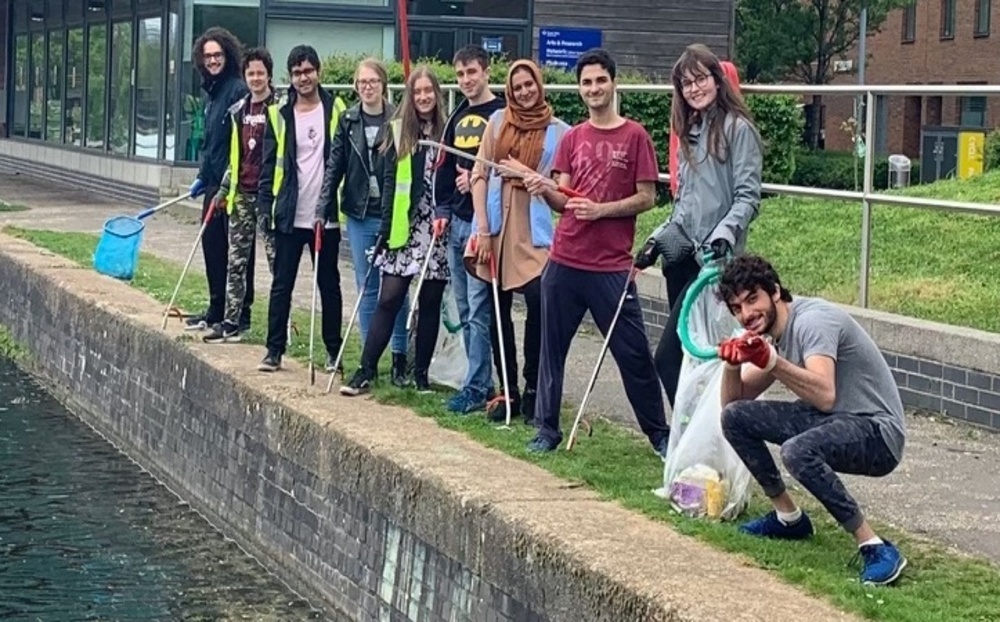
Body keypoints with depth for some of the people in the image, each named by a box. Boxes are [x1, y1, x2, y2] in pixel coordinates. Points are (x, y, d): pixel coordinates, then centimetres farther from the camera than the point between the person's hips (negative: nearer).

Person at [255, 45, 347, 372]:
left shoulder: (336, 109, 2)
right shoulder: (279, 114, 3)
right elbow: (269, 164, 4)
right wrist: (265, 205, -4)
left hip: (326, 215, 0)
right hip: (289, 215, 1)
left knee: (329, 284, 9)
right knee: (281, 283, 3)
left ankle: (334, 351, 16)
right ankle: (274, 349, 9)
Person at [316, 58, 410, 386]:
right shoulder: (348, 121, 5)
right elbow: (335, 166, 6)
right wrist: (324, 207, -1)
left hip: (392, 215, -3)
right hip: (359, 215, 3)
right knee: (367, 288, 8)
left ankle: (399, 357, 9)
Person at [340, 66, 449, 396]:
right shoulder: (399, 131, 6)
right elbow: (390, 180, 5)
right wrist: (386, 227, -1)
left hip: (437, 229, 0)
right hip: (405, 227, 0)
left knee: (430, 303, 6)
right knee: (388, 300, -3)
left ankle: (421, 373, 15)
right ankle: (365, 371, -2)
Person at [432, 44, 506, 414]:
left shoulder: (501, 115, -5)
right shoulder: (457, 118, 17)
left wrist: (480, 179, -16)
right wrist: (442, 210, 10)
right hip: (456, 223, 8)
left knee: (479, 309, -8)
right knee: (465, 310, 10)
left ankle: (476, 388, -6)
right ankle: (482, 381, 18)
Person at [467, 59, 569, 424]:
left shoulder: (559, 131, 3)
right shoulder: (498, 121, 8)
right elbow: (479, 174, 4)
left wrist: (527, 174, -11)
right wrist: (482, 228, -4)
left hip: (534, 231, -2)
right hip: (497, 227, 3)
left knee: (538, 303, -15)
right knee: (499, 310, 7)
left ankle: (532, 391, -2)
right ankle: (509, 392, 17)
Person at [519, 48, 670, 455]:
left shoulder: (634, 136, -2)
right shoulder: (573, 139, 10)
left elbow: (646, 198, -4)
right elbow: (563, 202, 10)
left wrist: (601, 209, -17)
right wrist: (545, 190, -11)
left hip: (611, 266, -4)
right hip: (564, 261, 4)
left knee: (632, 352, 0)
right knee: (552, 346, 7)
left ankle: (658, 432, 12)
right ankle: (547, 428, 17)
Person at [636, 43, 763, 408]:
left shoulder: (738, 129, -6)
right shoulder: (690, 133, 19)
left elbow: (748, 197, -11)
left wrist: (724, 233, -25)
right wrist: (658, 239, 14)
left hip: (712, 258, -8)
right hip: (681, 254, 8)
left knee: (667, 358, -13)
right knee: (690, 354, 7)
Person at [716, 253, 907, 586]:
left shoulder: (813, 320, -19)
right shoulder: (770, 334, 9)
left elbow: (825, 396, -34)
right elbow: (733, 402, 12)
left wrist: (771, 362, -43)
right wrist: (732, 364, -7)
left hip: (877, 433, -9)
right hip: (830, 422, 9)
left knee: (797, 451, -37)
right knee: (735, 418, 1)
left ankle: (875, 548, -27)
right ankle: (789, 518, 13)